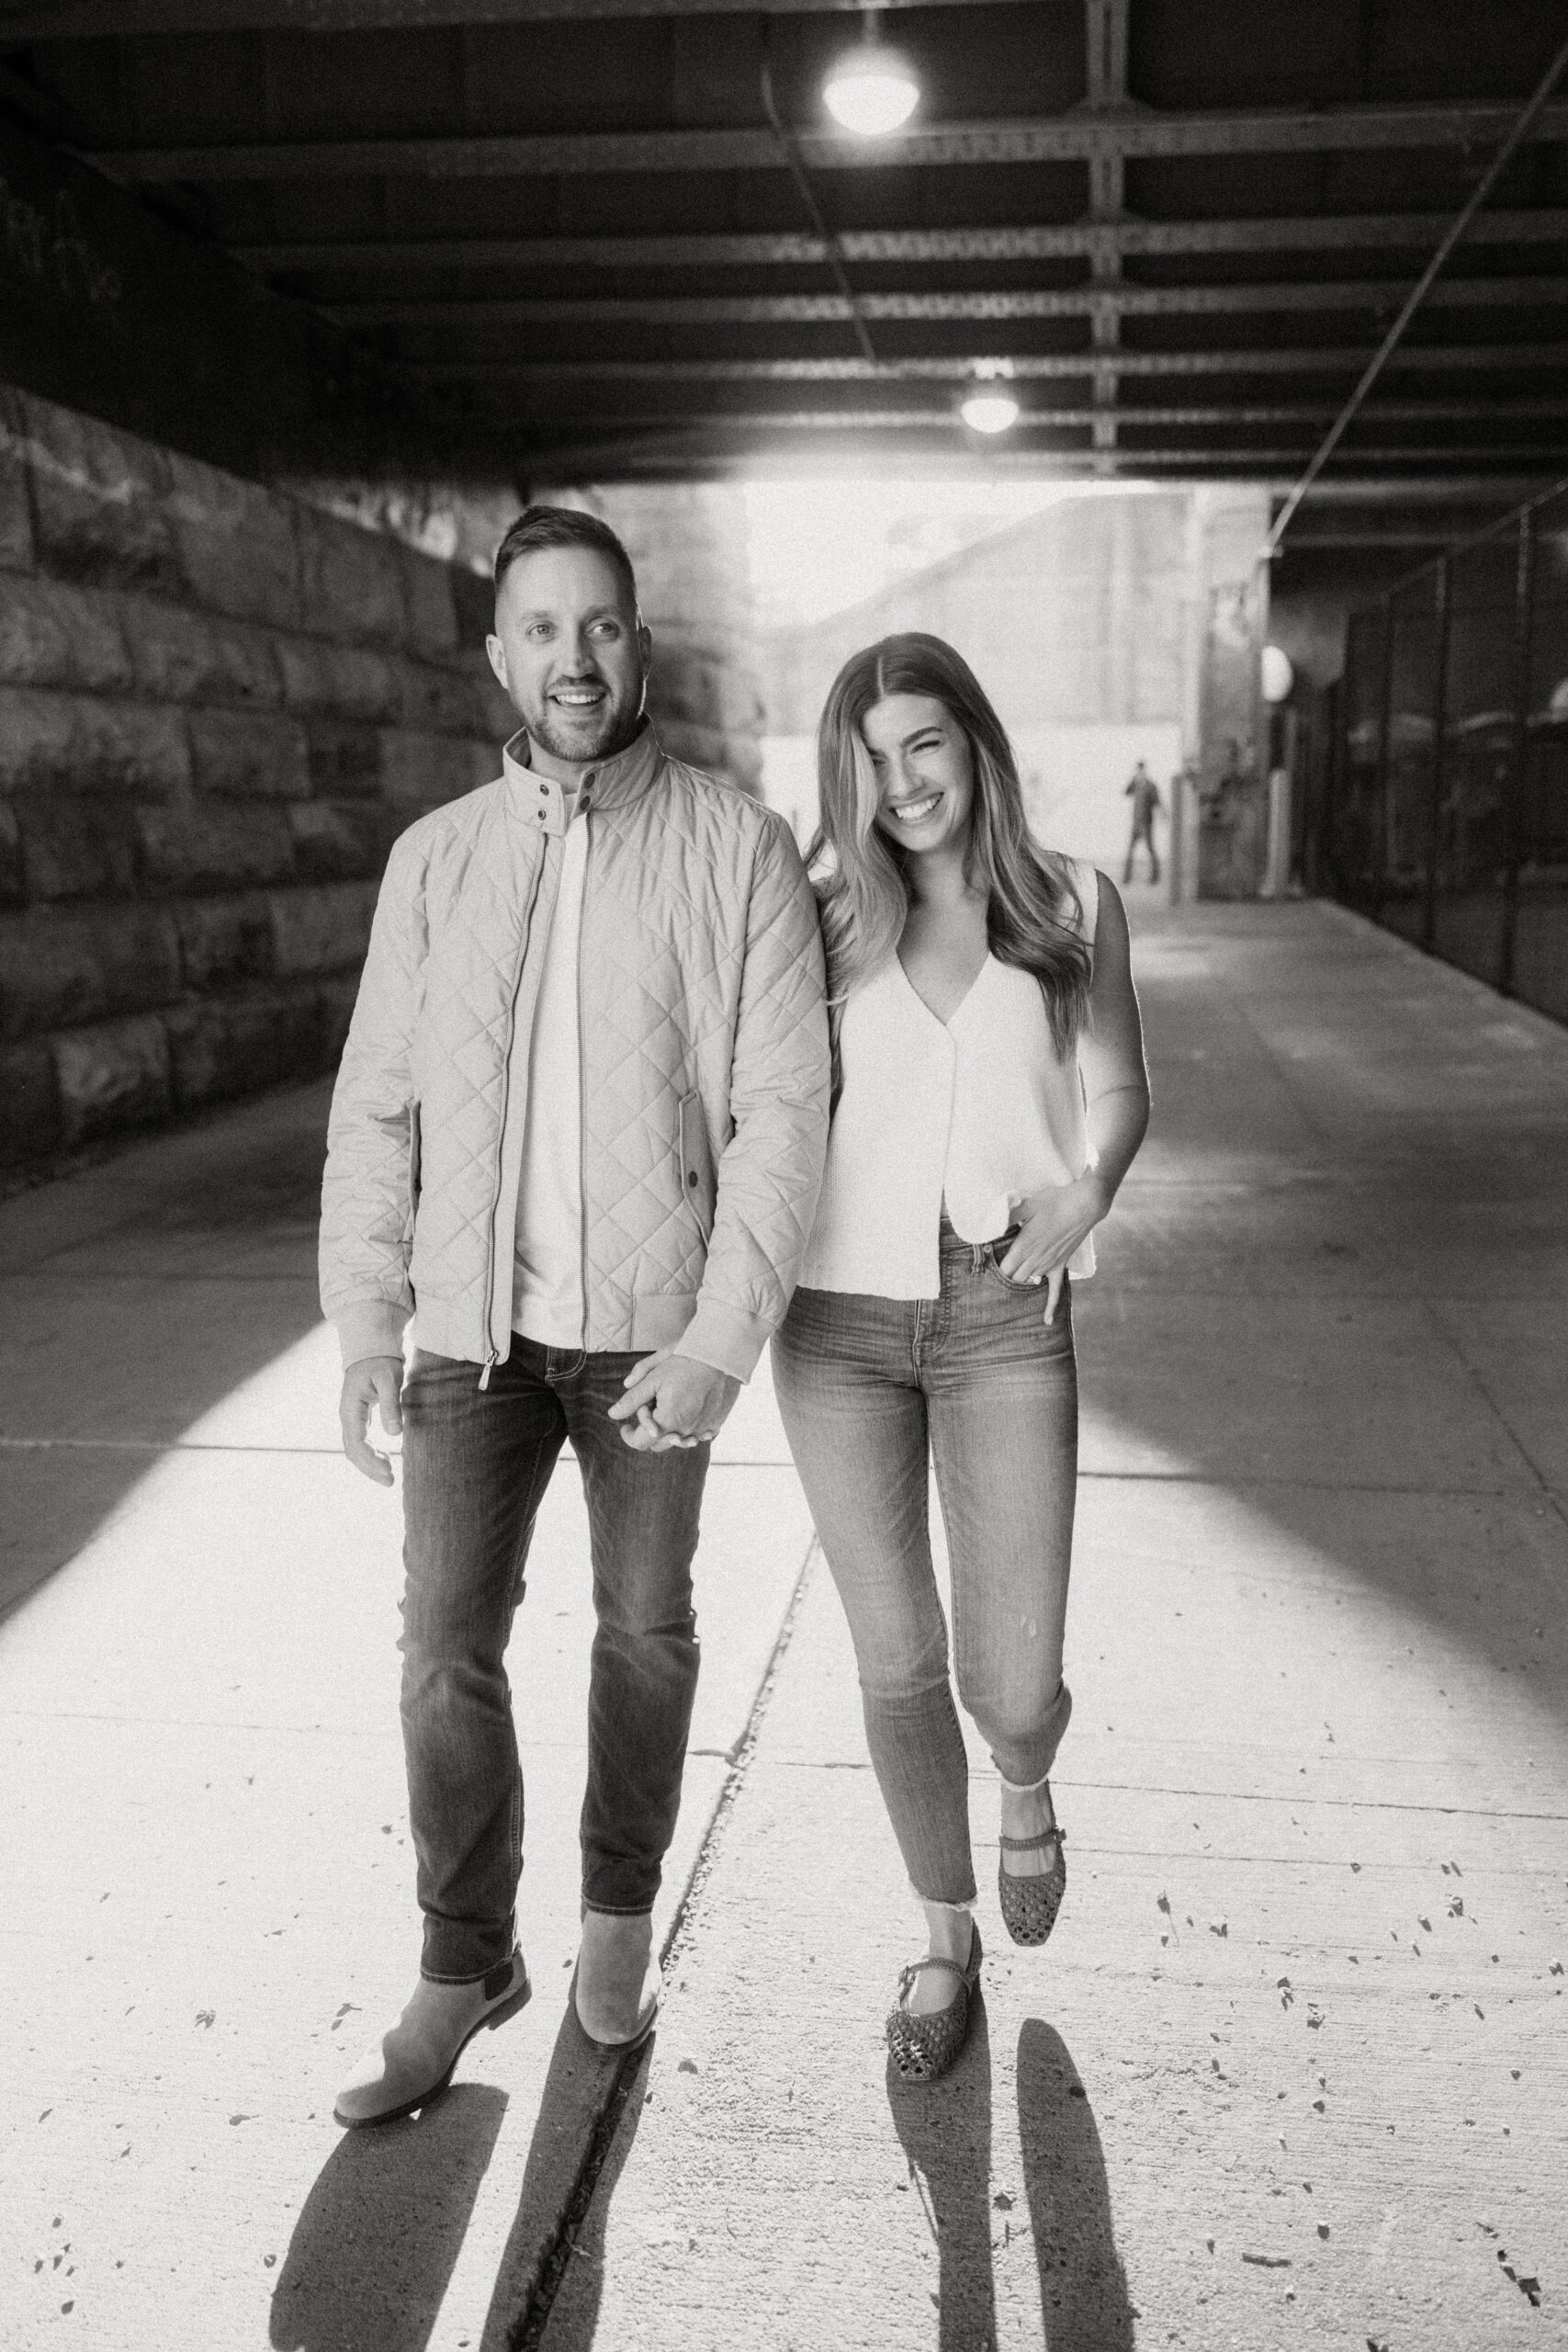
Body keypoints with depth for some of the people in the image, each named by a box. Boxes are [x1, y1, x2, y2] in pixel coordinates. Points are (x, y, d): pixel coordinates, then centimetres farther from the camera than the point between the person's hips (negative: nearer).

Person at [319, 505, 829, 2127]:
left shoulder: (735, 847, -7)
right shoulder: (437, 855, 2)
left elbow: (783, 1108, -10)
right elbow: (376, 1104, 4)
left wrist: (720, 1340, -16)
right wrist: (364, 1324, -3)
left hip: (654, 1322, -2)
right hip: (473, 1321, 2)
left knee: (644, 1627, 14)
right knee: (446, 1647, 3)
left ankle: (619, 1910, 38)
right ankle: (466, 1965, 24)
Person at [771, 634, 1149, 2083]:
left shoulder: (1072, 904, 5)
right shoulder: (831, 918, 6)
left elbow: (1118, 1089, 10)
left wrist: (1088, 1193, -11)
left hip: (1006, 1323, -1)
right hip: (841, 1320, 1)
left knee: (1013, 1681, -2)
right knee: (897, 1660, 6)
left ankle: (1027, 1790, 38)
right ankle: (948, 1939, 31)